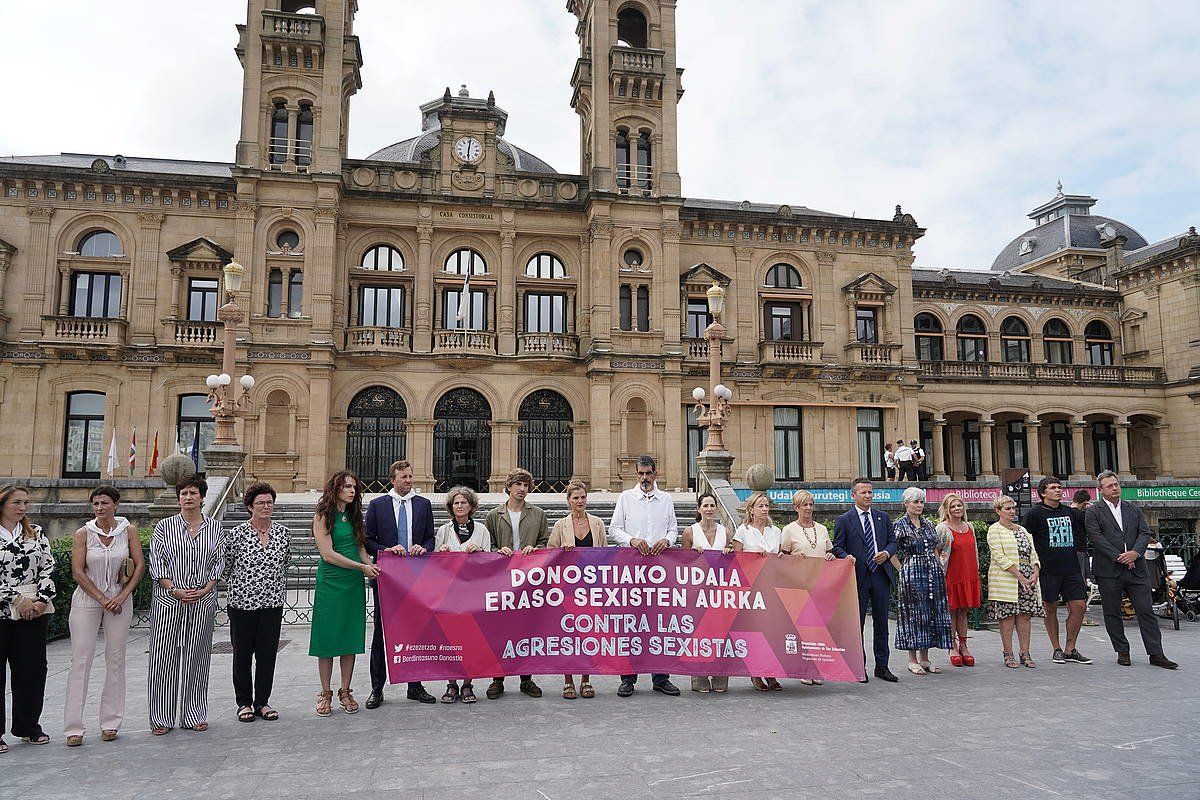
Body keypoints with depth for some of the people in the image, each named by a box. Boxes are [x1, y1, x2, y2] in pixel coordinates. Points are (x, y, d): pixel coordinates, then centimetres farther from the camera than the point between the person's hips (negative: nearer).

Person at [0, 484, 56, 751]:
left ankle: (28, 727, 20)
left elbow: (48, 567, 5)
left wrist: (41, 600, -7)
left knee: (33, 668, 8)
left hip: (35, 610, 3)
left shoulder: (36, 533, 9)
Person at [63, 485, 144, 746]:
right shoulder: (83, 534, -2)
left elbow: (140, 565, -1)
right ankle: (73, 728, 3)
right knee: (81, 660, -3)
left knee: (115, 659, 4)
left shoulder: (128, 531, 0)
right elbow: (78, 572, -5)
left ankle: (110, 723, 12)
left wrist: (122, 596, -10)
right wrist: (102, 599, -9)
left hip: (119, 600, 1)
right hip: (87, 599, -1)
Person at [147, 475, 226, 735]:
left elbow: (219, 562, 6)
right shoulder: (164, 527, 4)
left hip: (203, 602, 1)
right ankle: (162, 717, 13)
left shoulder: (214, 527, 7)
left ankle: (195, 714, 16)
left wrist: (205, 589, -8)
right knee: (164, 657, 1)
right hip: (168, 601, -1)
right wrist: (174, 590, -12)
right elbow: (156, 563, -1)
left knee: (197, 657, 6)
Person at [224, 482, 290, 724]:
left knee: (268, 653, 6)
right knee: (242, 653, 8)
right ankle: (244, 702, 21)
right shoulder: (237, 534, -6)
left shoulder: (283, 533, 3)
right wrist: (237, 590, 7)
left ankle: (262, 702, 19)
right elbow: (226, 566, 3)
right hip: (242, 603, -2)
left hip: (272, 604, 2)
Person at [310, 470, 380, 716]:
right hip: (330, 583, -5)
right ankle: (325, 694, 12)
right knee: (328, 639, 1)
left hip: (354, 584, 5)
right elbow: (328, 554, -12)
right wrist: (362, 567, -13)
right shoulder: (323, 517, -6)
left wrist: (372, 566, -3)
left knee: (351, 638, 6)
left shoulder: (353, 515, 12)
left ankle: (345, 692, 15)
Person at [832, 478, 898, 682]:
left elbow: (893, 541, 13)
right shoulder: (844, 520, 0)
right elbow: (837, 547, -1)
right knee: (857, 623, 3)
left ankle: (882, 666, 20)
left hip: (881, 575, 4)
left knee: (881, 623, 9)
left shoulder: (883, 517, 12)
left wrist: (887, 553, -7)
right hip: (858, 577, -3)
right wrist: (846, 557, -20)